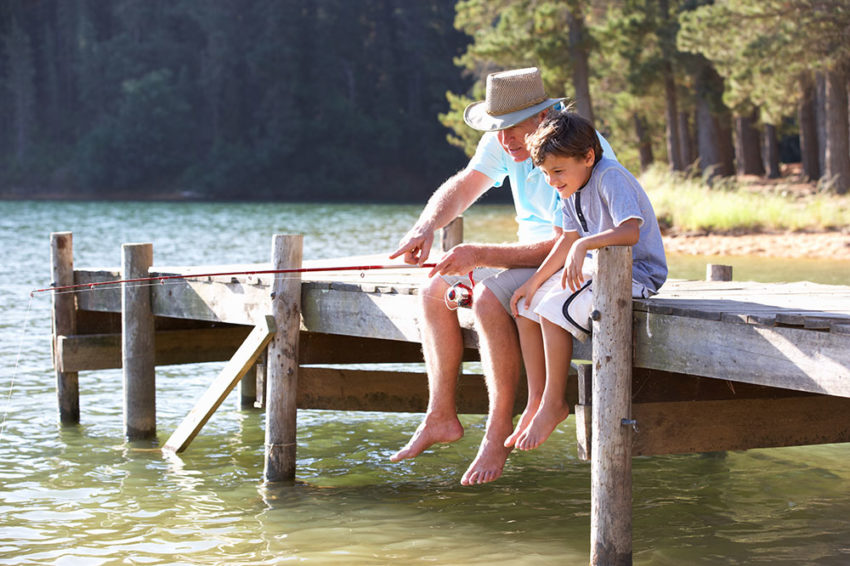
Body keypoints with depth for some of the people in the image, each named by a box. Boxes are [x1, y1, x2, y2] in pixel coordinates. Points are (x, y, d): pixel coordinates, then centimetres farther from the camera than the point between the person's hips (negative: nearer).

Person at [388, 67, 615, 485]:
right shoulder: (506, 142, -3)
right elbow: (461, 188, 5)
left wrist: (481, 255, -35)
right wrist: (425, 228, -16)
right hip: (534, 254, 9)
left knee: (489, 298, -32)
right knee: (435, 291, 2)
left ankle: (499, 432, -23)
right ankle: (441, 417, 5)